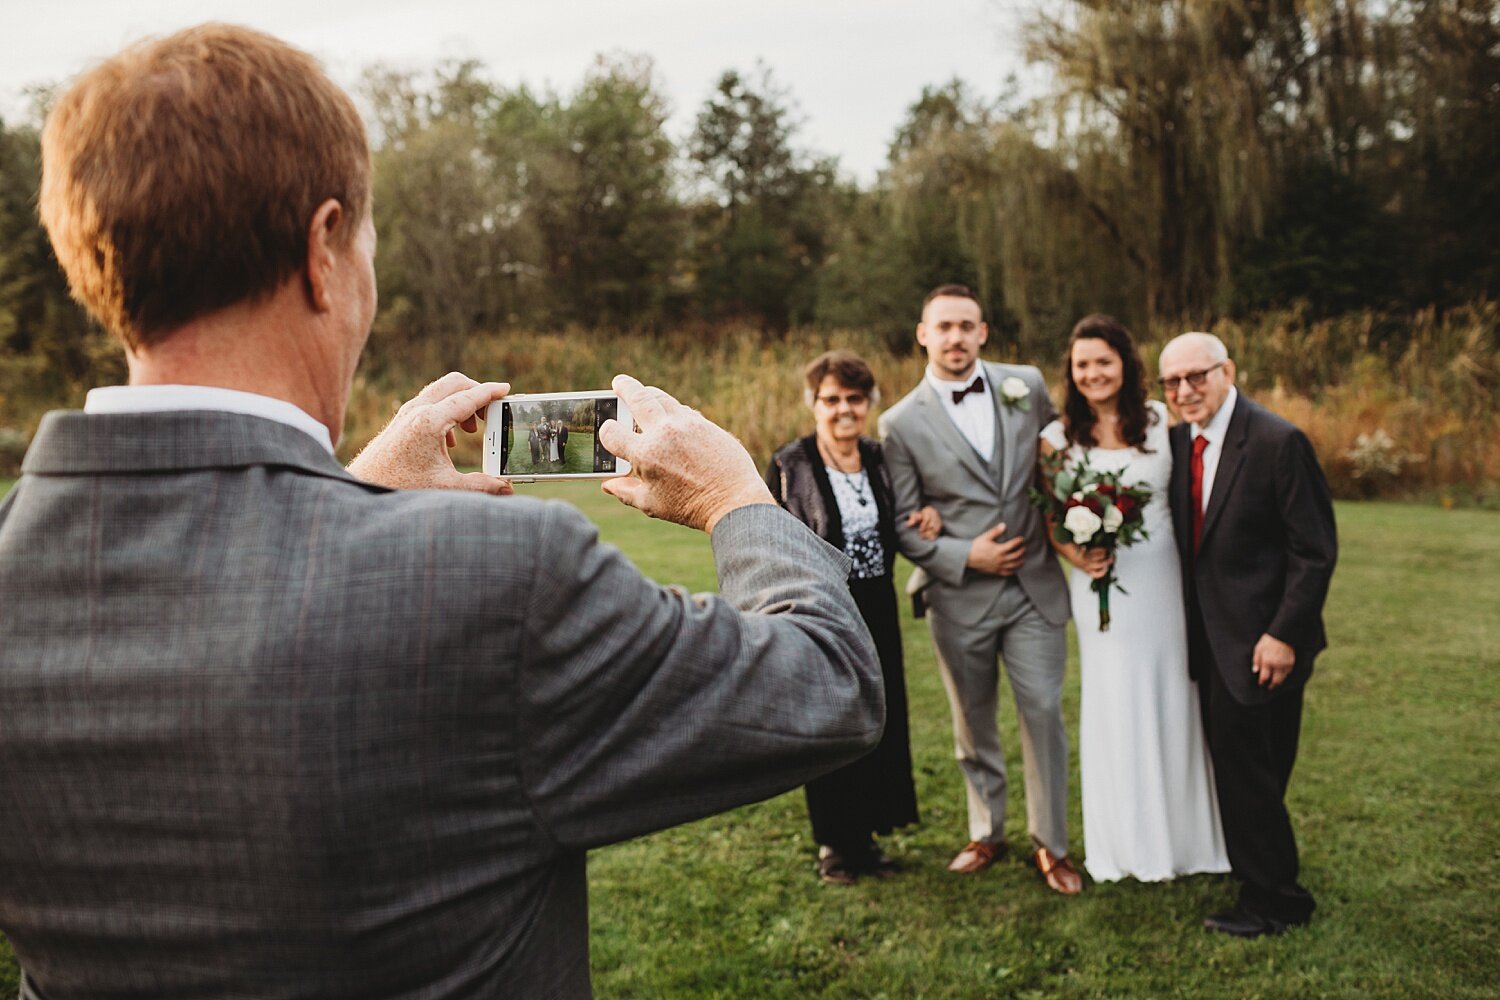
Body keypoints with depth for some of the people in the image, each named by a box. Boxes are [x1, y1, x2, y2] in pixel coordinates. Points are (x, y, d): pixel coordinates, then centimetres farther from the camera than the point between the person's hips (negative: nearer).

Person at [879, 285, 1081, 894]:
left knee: (1043, 712, 1)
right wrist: (964, 556, -14)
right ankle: (986, 834, 32)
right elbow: (902, 524, -3)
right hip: (959, 596, -1)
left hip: (1034, 585, 1)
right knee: (973, 723, 12)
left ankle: (1050, 844, 17)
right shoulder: (902, 423, -5)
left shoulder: (1027, 386, 1)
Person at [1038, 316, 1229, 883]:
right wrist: (1075, 555, -13)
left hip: (1164, 580, 1)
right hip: (1103, 588, -1)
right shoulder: (1058, 438, -1)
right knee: (1116, 708, 4)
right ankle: (1130, 842, 20)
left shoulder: (1161, 421, 2)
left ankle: (1185, 835, 25)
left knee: (1174, 702, 7)